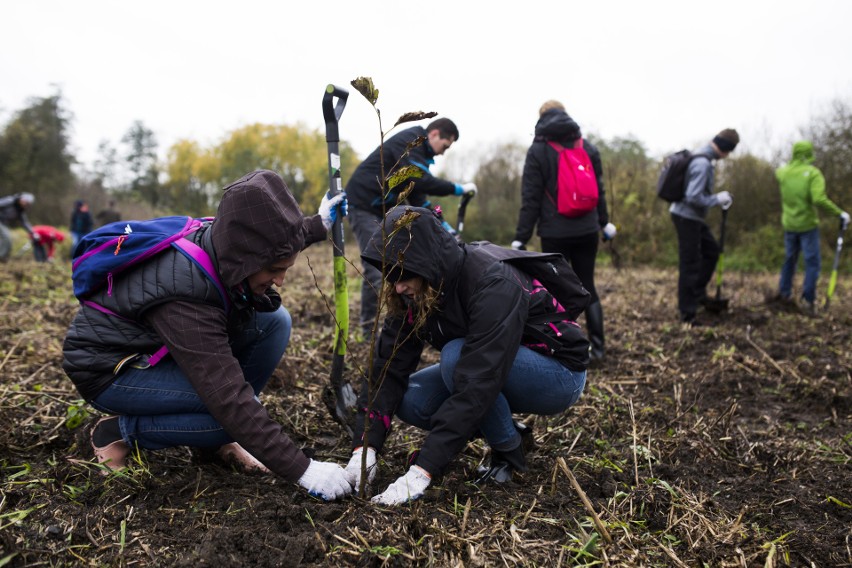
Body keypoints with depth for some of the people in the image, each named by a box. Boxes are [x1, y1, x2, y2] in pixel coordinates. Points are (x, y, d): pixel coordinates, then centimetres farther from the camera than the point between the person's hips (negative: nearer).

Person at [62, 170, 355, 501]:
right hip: (109, 369, -8)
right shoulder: (184, 298, -39)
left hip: (163, 351, 8)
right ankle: (121, 430, -4)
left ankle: (219, 438, 2)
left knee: (274, 320, -10)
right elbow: (230, 397, -38)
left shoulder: (224, 241, -16)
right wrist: (302, 470, -34)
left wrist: (319, 224, 6)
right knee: (231, 409, -27)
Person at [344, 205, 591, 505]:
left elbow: (477, 385, -40)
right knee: (410, 400, -13)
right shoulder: (416, 292, -12)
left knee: (456, 357, -33)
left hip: (558, 373, -7)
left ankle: (509, 453, -10)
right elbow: (388, 365, -15)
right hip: (493, 368, 7)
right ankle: (506, 431, 7)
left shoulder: (494, 284, -34)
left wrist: (422, 471, -41)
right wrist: (364, 446, -26)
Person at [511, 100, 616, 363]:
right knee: (587, 287, 12)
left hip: (554, 233, -4)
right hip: (587, 231, 4)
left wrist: (521, 238, -7)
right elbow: (599, 191, 12)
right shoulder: (589, 147, 7)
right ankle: (597, 348, 14)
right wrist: (604, 222, 24)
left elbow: (530, 199, -9)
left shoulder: (537, 150, -5)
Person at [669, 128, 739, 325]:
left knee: (712, 250, 21)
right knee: (690, 264, -4)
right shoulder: (703, 164, -22)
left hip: (693, 217, 10)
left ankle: (699, 294, 28)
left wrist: (720, 198, 9)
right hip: (686, 216, -10)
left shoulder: (703, 158, 10)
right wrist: (718, 199, -15)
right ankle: (688, 313, 4)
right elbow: (693, 197, -28)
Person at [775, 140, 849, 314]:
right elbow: (819, 200, -25)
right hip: (807, 225, -5)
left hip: (789, 225, 5)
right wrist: (840, 213, -17)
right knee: (812, 263, 2)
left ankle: (785, 292, 28)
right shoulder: (813, 173, -15)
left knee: (790, 259, 20)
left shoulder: (783, 172, 0)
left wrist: (789, 165, 44)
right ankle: (808, 299, -3)